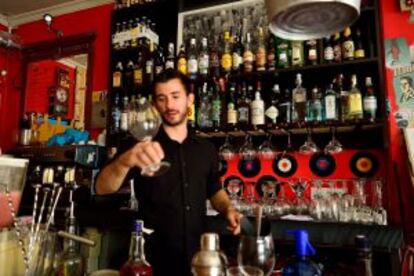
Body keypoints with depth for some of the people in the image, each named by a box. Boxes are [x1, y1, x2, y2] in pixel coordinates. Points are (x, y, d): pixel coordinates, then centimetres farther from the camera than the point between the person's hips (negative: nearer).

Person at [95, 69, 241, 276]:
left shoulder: (206, 149, 0)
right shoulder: (142, 147, -10)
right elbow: (102, 188, -22)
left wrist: (228, 209, -6)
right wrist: (124, 161, -42)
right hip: (153, 259, -3)